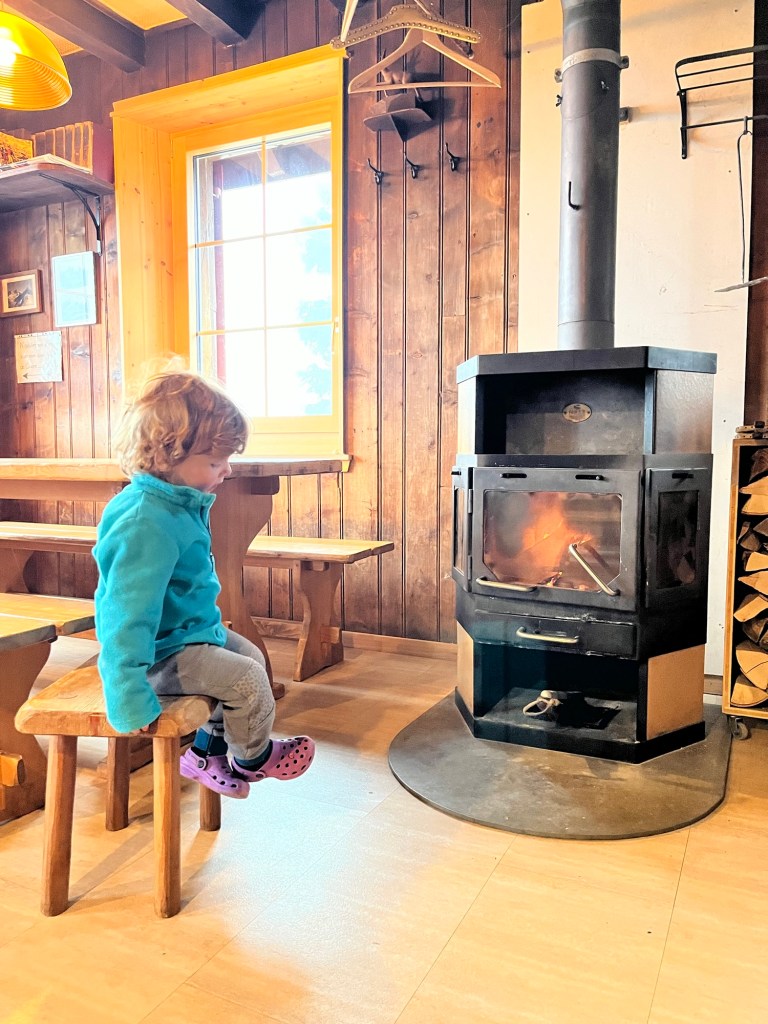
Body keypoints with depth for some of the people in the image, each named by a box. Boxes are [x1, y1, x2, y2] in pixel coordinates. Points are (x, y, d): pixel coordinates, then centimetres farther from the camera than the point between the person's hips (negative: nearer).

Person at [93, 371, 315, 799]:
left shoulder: (181, 503, 0)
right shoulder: (146, 524, -32)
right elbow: (129, 614, -34)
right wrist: (130, 700, -33)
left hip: (195, 628, 10)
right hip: (162, 652, -10)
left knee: (251, 656, 18)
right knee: (249, 681, -11)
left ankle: (206, 751, 30)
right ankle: (252, 759, 20)